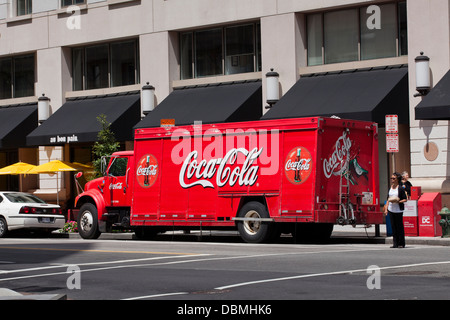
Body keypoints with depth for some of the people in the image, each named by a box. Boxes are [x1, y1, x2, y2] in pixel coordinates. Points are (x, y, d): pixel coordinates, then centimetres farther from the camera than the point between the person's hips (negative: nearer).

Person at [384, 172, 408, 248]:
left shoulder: (400, 189, -7)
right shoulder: (390, 188, 13)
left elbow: (405, 199, -8)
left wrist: (398, 201, -22)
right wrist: (386, 209, 12)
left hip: (398, 210, -6)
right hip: (391, 210, 6)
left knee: (399, 226, -2)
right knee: (393, 226, 6)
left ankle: (401, 244, 5)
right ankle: (395, 243, 10)